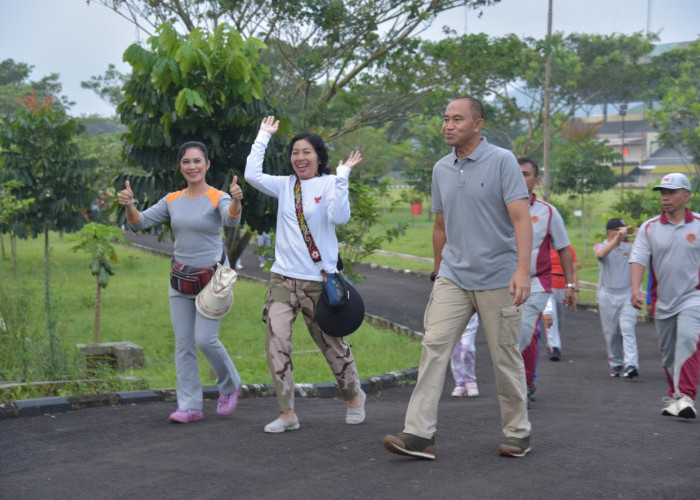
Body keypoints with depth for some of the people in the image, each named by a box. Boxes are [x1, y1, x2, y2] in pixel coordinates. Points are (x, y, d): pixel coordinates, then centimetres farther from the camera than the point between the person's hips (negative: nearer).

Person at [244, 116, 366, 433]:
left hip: (318, 279, -3)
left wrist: (342, 176, -21)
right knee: (276, 342, -11)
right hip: (283, 278, 3)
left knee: (331, 342, 10)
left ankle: (354, 397, 35)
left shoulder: (329, 185, -3)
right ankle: (287, 414, -4)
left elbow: (339, 217, -20)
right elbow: (252, 175, -3)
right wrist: (264, 136, 3)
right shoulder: (285, 186, 9)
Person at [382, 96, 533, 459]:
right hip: (453, 277, 5)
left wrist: (523, 270, -28)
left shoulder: (502, 161, -8)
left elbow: (521, 218, -16)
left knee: (505, 357, 5)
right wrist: (438, 271, 25)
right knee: (434, 346, -8)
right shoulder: (441, 170, 9)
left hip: (497, 278, -4)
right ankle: (420, 435, -11)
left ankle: (518, 433, 21)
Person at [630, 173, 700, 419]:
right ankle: (673, 397, 29)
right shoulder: (649, 228, 3)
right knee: (668, 354, 12)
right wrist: (635, 289, -19)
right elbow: (638, 259, -5)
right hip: (663, 302, 3)